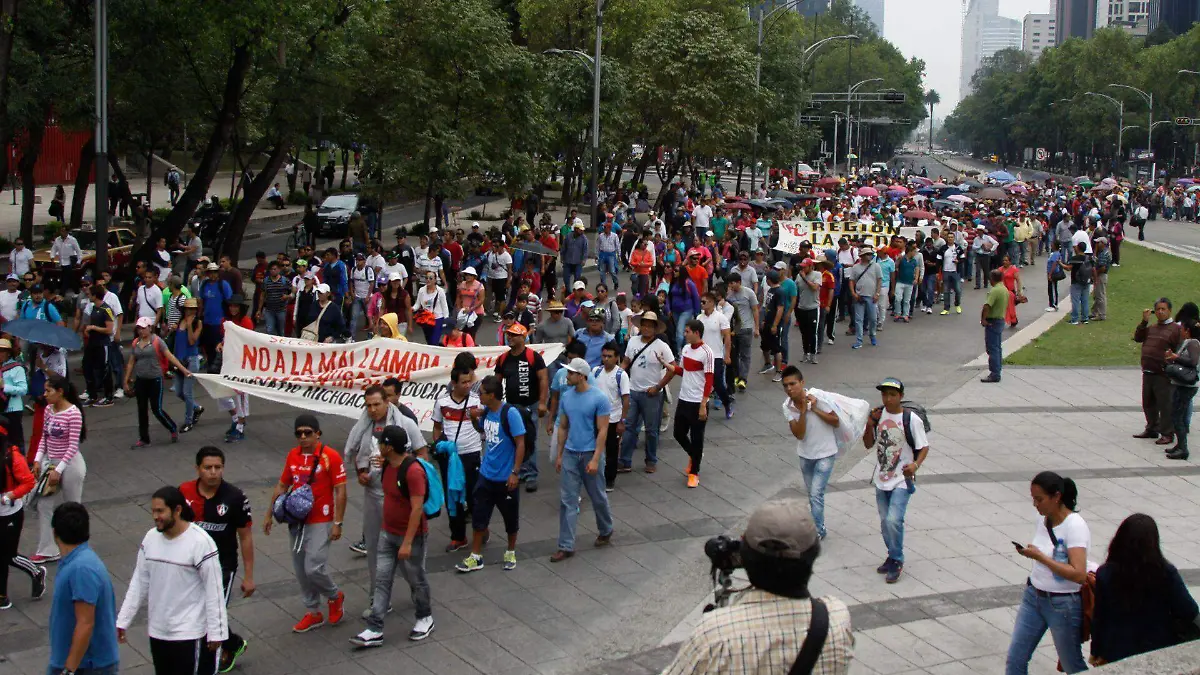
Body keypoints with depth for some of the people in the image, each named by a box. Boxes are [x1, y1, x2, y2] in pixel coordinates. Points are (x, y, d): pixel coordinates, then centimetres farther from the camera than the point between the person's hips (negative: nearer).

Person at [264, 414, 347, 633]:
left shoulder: (330, 456, -12)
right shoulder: (292, 455, 6)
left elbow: (340, 491, -10)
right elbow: (282, 485, 15)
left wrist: (337, 523, -13)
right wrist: (269, 515, 14)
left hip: (320, 523, -6)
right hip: (296, 522, 6)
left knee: (313, 568, -12)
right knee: (300, 570, 9)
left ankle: (334, 597, 18)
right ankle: (313, 613, 24)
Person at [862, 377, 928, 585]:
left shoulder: (911, 419, -13)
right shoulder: (878, 415, 1)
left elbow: (924, 447, -8)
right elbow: (868, 444, 6)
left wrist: (915, 464, -26)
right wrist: (870, 424, -11)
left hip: (902, 480, -5)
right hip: (882, 479, 6)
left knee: (893, 520, -17)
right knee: (885, 521, 15)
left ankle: (896, 561, 1)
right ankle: (893, 556, 34)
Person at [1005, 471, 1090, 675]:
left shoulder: (1075, 526, -19)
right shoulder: (1043, 520, 2)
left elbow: (1079, 575, -27)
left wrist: (1039, 556, -25)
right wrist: (1028, 552, 2)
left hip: (1063, 604, -7)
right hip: (1033, 597, 7)